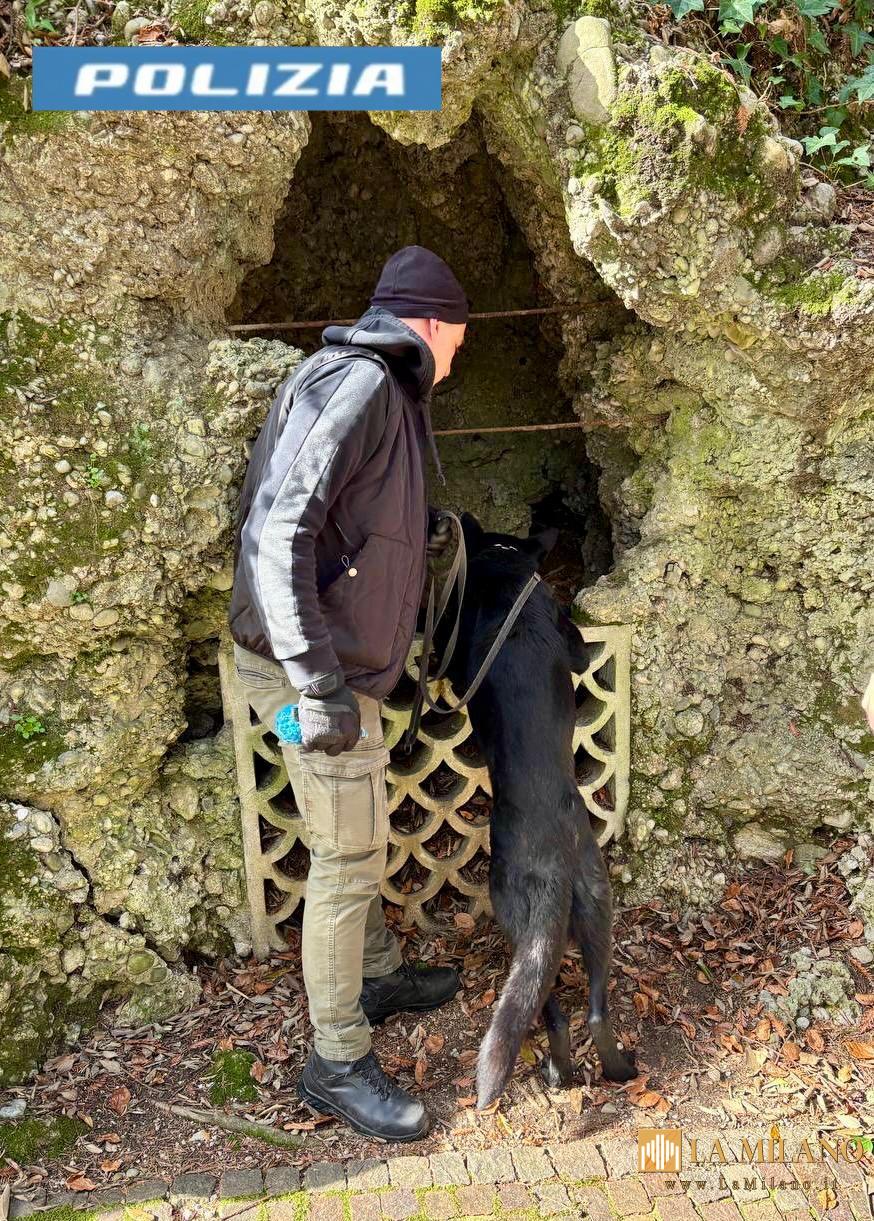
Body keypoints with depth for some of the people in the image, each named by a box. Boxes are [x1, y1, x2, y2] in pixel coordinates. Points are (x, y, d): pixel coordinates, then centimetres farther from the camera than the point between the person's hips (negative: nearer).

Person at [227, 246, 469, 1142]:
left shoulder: (380, 391, 14)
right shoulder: (355, 381, -17)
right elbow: (279, 529, -27)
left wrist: (418, 532, 14)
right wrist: (320, 687, -29)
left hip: (341, 666, 10)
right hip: (316, 670, -10)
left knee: (357, 845, 23)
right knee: (347, 860, 0)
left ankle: (380, 976, 42)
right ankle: (336, 1063, 16)